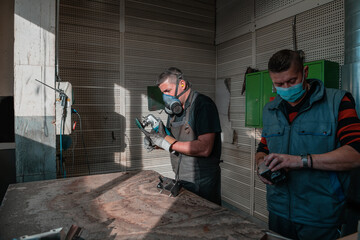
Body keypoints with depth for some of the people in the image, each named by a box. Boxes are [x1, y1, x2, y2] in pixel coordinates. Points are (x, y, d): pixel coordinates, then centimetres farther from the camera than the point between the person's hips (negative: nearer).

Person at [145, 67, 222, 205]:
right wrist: (156, 142, -5)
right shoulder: (175, 108, 10)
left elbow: (204, 149, -26)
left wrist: (167, 143, -21)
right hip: (181, 180, 8)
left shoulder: (202, 105, -17)